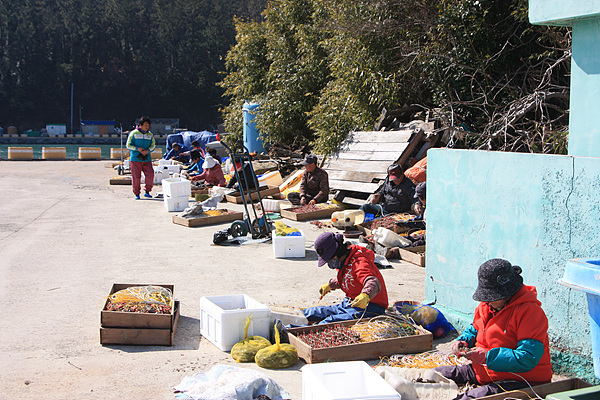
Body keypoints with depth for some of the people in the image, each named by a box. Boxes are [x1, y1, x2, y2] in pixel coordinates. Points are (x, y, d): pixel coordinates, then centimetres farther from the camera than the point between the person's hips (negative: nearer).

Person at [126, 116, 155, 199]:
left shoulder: (150, 135, 11)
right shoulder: (133, 133, 0)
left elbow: (153, 146, 9)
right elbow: (128, 145, 0)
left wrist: (147, 150, -11)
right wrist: (137, 149, -15)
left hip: (147, 159, 3)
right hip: (135, 159, -3)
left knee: (150, 175, -10)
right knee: (136, 177, -3)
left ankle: (147, 192, 6)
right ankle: (137, 194, 9)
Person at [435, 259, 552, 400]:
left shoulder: (530, 312, -20)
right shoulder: (486, 305, 7)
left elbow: (528, 359, -27)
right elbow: (474, 329, 26)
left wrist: (487, 356, -29)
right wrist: (463, 341, 2)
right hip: (483, 371, 8)